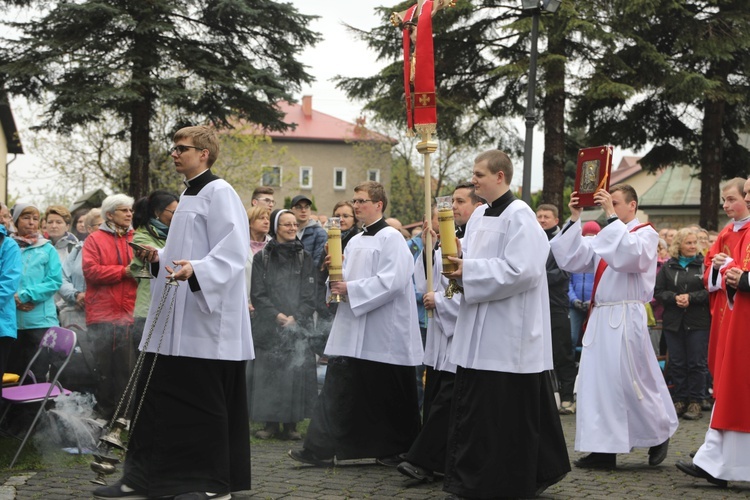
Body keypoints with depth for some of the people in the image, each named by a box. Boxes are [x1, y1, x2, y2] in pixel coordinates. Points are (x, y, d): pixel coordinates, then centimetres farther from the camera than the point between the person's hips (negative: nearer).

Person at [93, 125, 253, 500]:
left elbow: (233, 251, -21)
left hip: (206, 317, -10)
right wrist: (159, 258, 11)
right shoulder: (189, 195, 20)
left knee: (203, 401, -4)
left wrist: (196, 270, -35)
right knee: (156, 395, 9)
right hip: (175, 318, 10)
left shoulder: (219, 193, -10)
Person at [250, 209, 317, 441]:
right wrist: (277, 315, -11)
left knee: (297, 372, -5)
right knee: (268, 373, -4)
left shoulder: (304, 257, 10)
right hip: (268, 325, -1)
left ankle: (291, 424, 2)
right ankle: (270, 423, 3)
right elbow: (258, 294, 2)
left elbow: (310, 294, 4)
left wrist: (295, 317, -9)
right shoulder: (262, 258, 7)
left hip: (298, 324, 1)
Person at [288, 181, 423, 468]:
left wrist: (351, 289, -18)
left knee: (387, 396, 3)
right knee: (338, 389, 1)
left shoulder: (391, 238, -9)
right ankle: (321, 449, 1)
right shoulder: (354, 242, 16)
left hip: (383, 333, -7)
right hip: (352, 331, 8)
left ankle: (397, 451, 18)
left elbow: (392, 282, -20)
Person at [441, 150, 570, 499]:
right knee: (474, 405, 11)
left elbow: (521, 270, -22)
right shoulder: (479, 215, 13)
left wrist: (468, 271, -17)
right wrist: (458, 265, -3)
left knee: (507, 414, -2)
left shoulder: (519, 216, -13)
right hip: (479, 331, 9)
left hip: (508, 334, -8)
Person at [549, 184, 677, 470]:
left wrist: (612, 216, -22)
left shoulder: (645, 234, -1)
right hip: (600, 318, 7)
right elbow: (571, 260, 8)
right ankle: (603, 449, 8)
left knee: (631, 381, -2)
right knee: (597, 381, 4)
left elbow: (629, 255, -24)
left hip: (626, 319, -7)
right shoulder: (605, 235, 16)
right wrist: (574, 220, 3)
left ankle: (660, 434, 20)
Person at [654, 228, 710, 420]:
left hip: (698, 323, -2)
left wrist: (691, 298, -16)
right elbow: (658, 291, 3)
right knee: (677, 362, 6)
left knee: (696, 363, 0)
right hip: (673, 321, 2)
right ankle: (679, 400, 16)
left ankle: (695, 402, 7)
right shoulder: (668, 267, 7)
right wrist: (674, 298, -13)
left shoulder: (703, 264, 0)